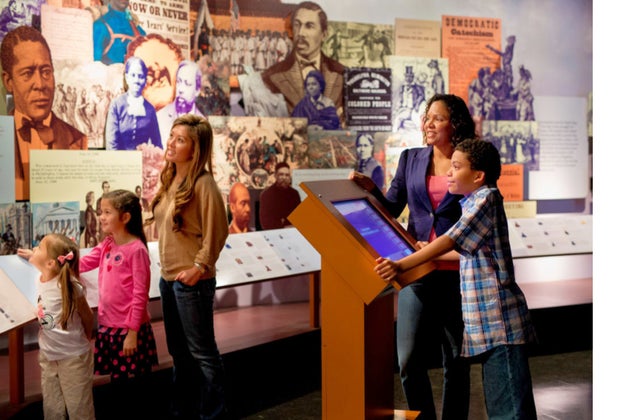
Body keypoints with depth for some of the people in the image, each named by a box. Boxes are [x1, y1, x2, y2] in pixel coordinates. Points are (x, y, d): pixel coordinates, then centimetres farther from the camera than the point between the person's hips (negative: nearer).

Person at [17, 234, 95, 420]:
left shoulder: (69, 287, -24)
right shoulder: (37, 281, -5)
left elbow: (88, 317, -9)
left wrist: (84, 341, 4)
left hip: (73, 356, -6)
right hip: (47, 354, 6)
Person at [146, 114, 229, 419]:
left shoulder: (203, 184, -17)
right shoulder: (169, 180, 8)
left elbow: (217, 231, -18)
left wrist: (199, 267, -17)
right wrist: (167, 262, 11)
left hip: (191, 280, -9)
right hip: (168, 277, 9)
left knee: (201, 351, 3)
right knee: (178, 351, 20)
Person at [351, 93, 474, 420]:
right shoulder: (411, 159, 10)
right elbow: (392, 209, 11)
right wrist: (370, 188, -5)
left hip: (456, 273, -2)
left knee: (456, 359, 8)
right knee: (409, 359, -2)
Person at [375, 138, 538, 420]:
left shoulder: (486, 197, -13)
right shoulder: (475, 202, 17)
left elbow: (452, 240, -24)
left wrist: (401, 266, -29)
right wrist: (429, 254, 28)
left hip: (499, 319, -10)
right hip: (489, 319, 10)